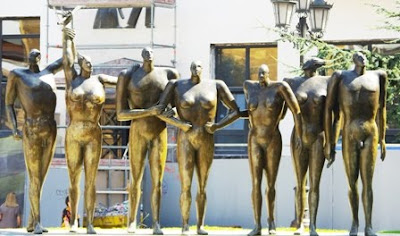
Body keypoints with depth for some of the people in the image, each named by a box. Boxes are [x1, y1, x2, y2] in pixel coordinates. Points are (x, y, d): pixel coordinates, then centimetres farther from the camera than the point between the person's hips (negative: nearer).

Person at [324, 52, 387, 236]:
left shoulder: (378, 76, 9)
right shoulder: (340, 77, 0)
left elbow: (381, 108, 16)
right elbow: (328, 109, -1)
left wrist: (382, 139, 14)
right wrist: (329, 143, -5)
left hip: (370, 135, 1)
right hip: (349, 136, -1)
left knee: (367, 182, -3)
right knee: (352, 183, 6)